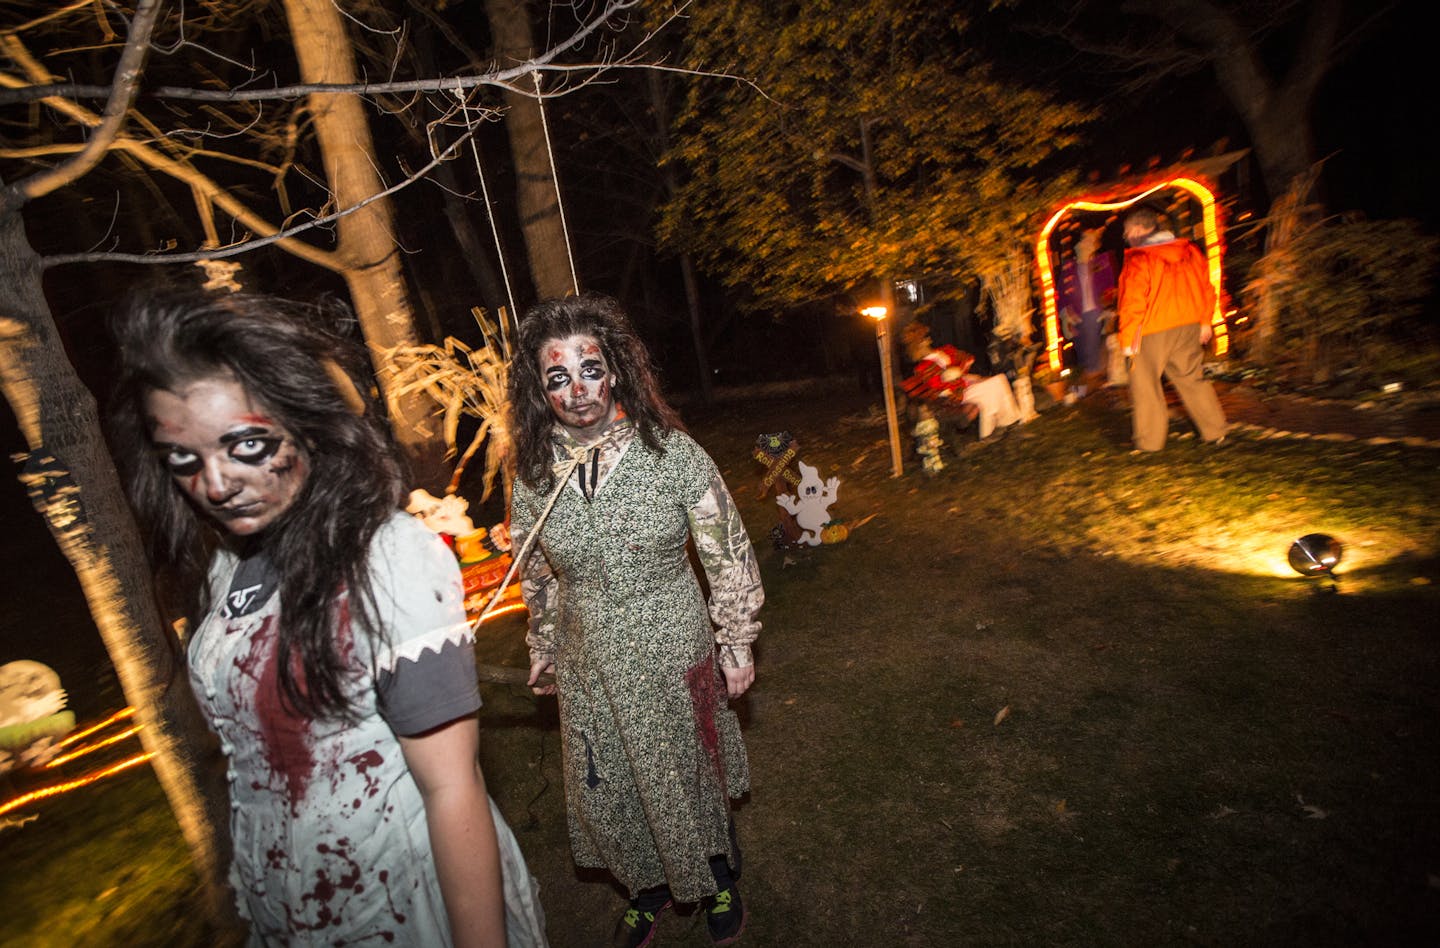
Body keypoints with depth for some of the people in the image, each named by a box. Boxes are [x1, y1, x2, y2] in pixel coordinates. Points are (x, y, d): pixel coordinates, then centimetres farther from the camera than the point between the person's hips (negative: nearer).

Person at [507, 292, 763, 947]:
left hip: (675, 654, -2)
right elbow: (538, 578, 7)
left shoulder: (672, 452, -16)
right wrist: (544, 654, 15)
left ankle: (717, 880, 51)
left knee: (692, 773, 18)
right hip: (591, 670, 3)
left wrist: (737, 644, -4)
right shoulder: (533, 474, -7)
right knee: (609, 789, 20)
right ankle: (648, 888, 52)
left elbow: (729, 556, -8)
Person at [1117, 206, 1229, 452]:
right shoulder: (1190, 251, 7)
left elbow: (1133, 303, -16)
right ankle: (1215, 431, 24)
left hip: (1151, 333, -7)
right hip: (1188, 328, 7)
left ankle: (1149, 441, 10)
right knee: (1192, 378, 18)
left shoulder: (1138, 260, -14)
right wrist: (1204, 322, 23)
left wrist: (1127, 339, -10)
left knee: (1145, 385, 5)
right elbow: (1206, 290, 13)